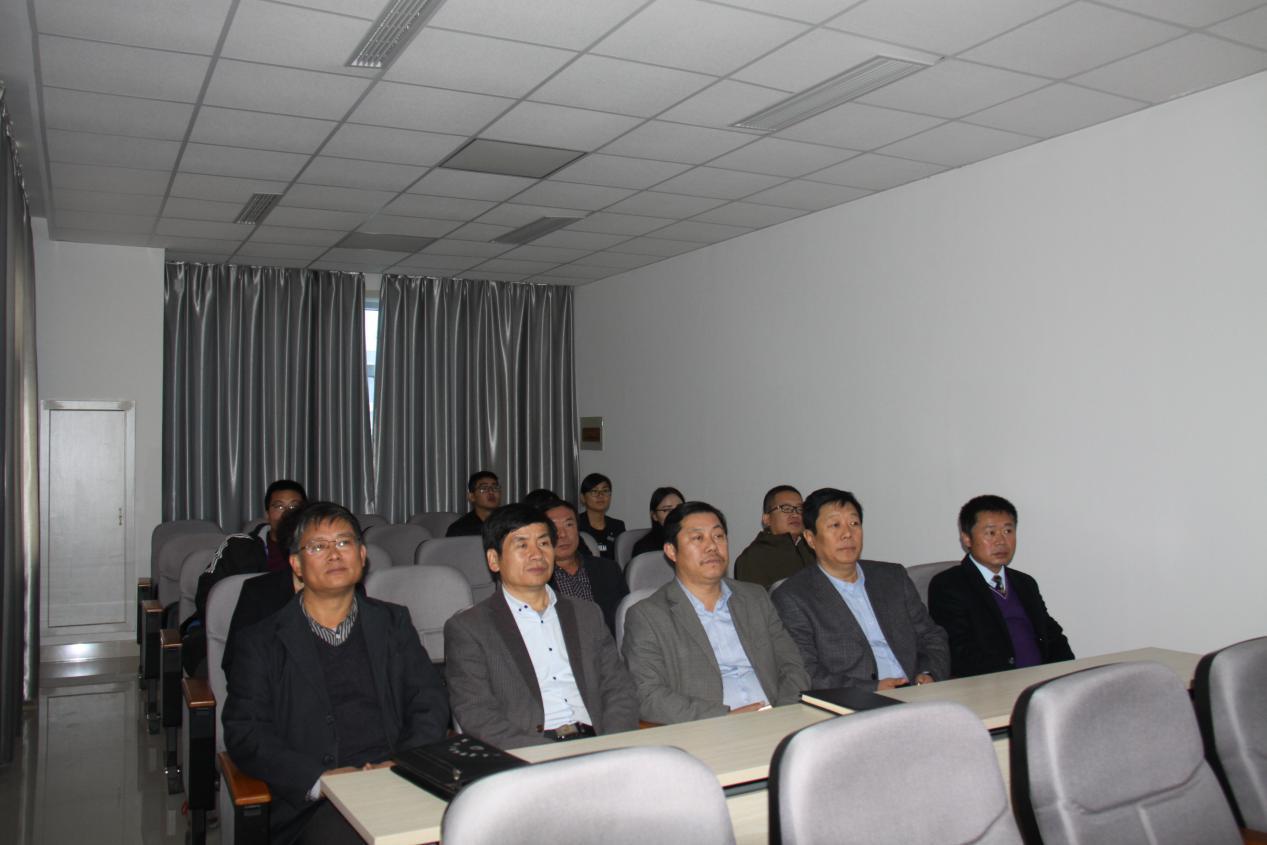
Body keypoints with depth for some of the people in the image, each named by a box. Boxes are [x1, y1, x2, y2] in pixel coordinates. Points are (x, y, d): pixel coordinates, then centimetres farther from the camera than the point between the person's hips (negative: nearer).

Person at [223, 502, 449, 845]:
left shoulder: (394, 623, 19)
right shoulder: (260, 643, 11)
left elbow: (430, 705, 13)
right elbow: (244, 734, 2)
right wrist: (319, 779, -14)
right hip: (315, 805, -2)